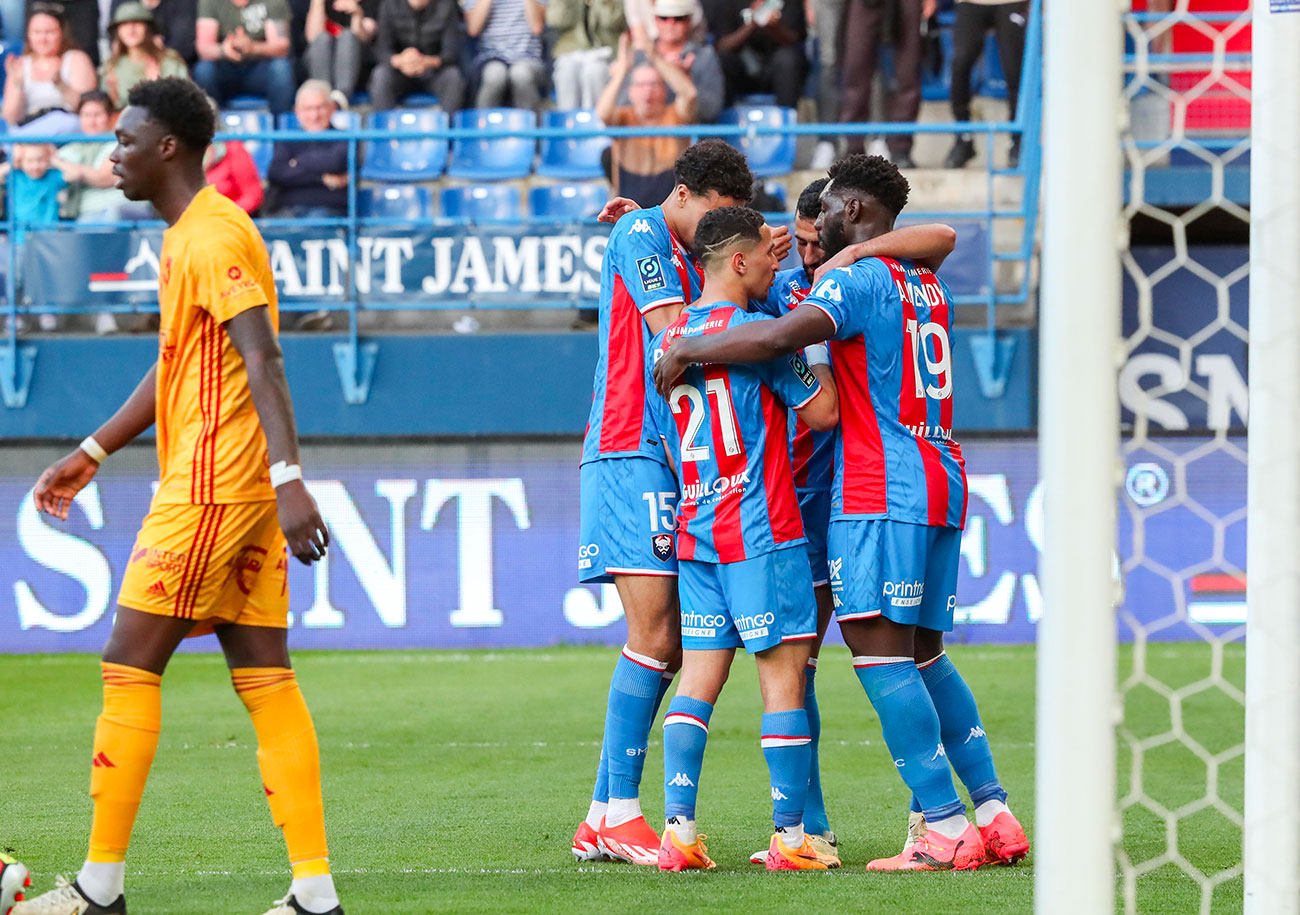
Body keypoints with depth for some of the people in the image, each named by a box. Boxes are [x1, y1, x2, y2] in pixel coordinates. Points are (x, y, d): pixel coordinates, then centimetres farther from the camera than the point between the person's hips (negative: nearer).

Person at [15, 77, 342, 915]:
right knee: (266, 683, 5)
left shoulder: (213, 236, -13)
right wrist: (92, 454, 29)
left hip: (206, 490, -10)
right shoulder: (187, 236, 19)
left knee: (130, 670, -4)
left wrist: (288, 476, -31)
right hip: (243, 496, 10)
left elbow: (262, 361, -22)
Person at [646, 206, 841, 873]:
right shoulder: (757, 330, -11)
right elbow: (822, 411, -6)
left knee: (698, 677, 6)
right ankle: (790, 837, -5)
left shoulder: (666, 340, 12)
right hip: (761, 532, -7)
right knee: (784, 673, -3)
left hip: (693, 534, 7)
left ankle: (677, 828, -1)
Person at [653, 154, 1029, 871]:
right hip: (940, 486, 9)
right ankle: (995, 817, 10)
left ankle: (946, 829, -16)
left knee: (879, 652, -10)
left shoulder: (856, 279, -8)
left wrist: (688, 350, -12)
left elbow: (781, 335, -23)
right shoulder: (929, 289, 19)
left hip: (879, 490, -9)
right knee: (923, 654, 14)